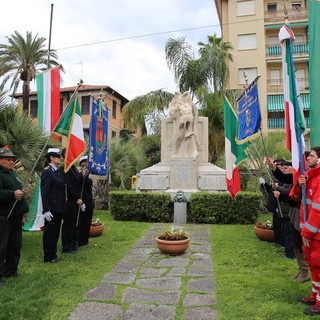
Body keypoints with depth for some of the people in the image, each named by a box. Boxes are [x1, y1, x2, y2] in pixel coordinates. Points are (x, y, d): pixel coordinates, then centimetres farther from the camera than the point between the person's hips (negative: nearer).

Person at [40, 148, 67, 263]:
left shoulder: (58, 171, 13)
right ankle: (49, 256, 16)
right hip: (52, 208, -8)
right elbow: (44, 192, -17)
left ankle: (53, 255, 28)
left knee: (55, 232, 16)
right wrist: (46, 210, -20)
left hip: (59, 208, 9)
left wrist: (63, 206, 14)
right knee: (50, 232, 4)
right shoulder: (47, 171, -13)